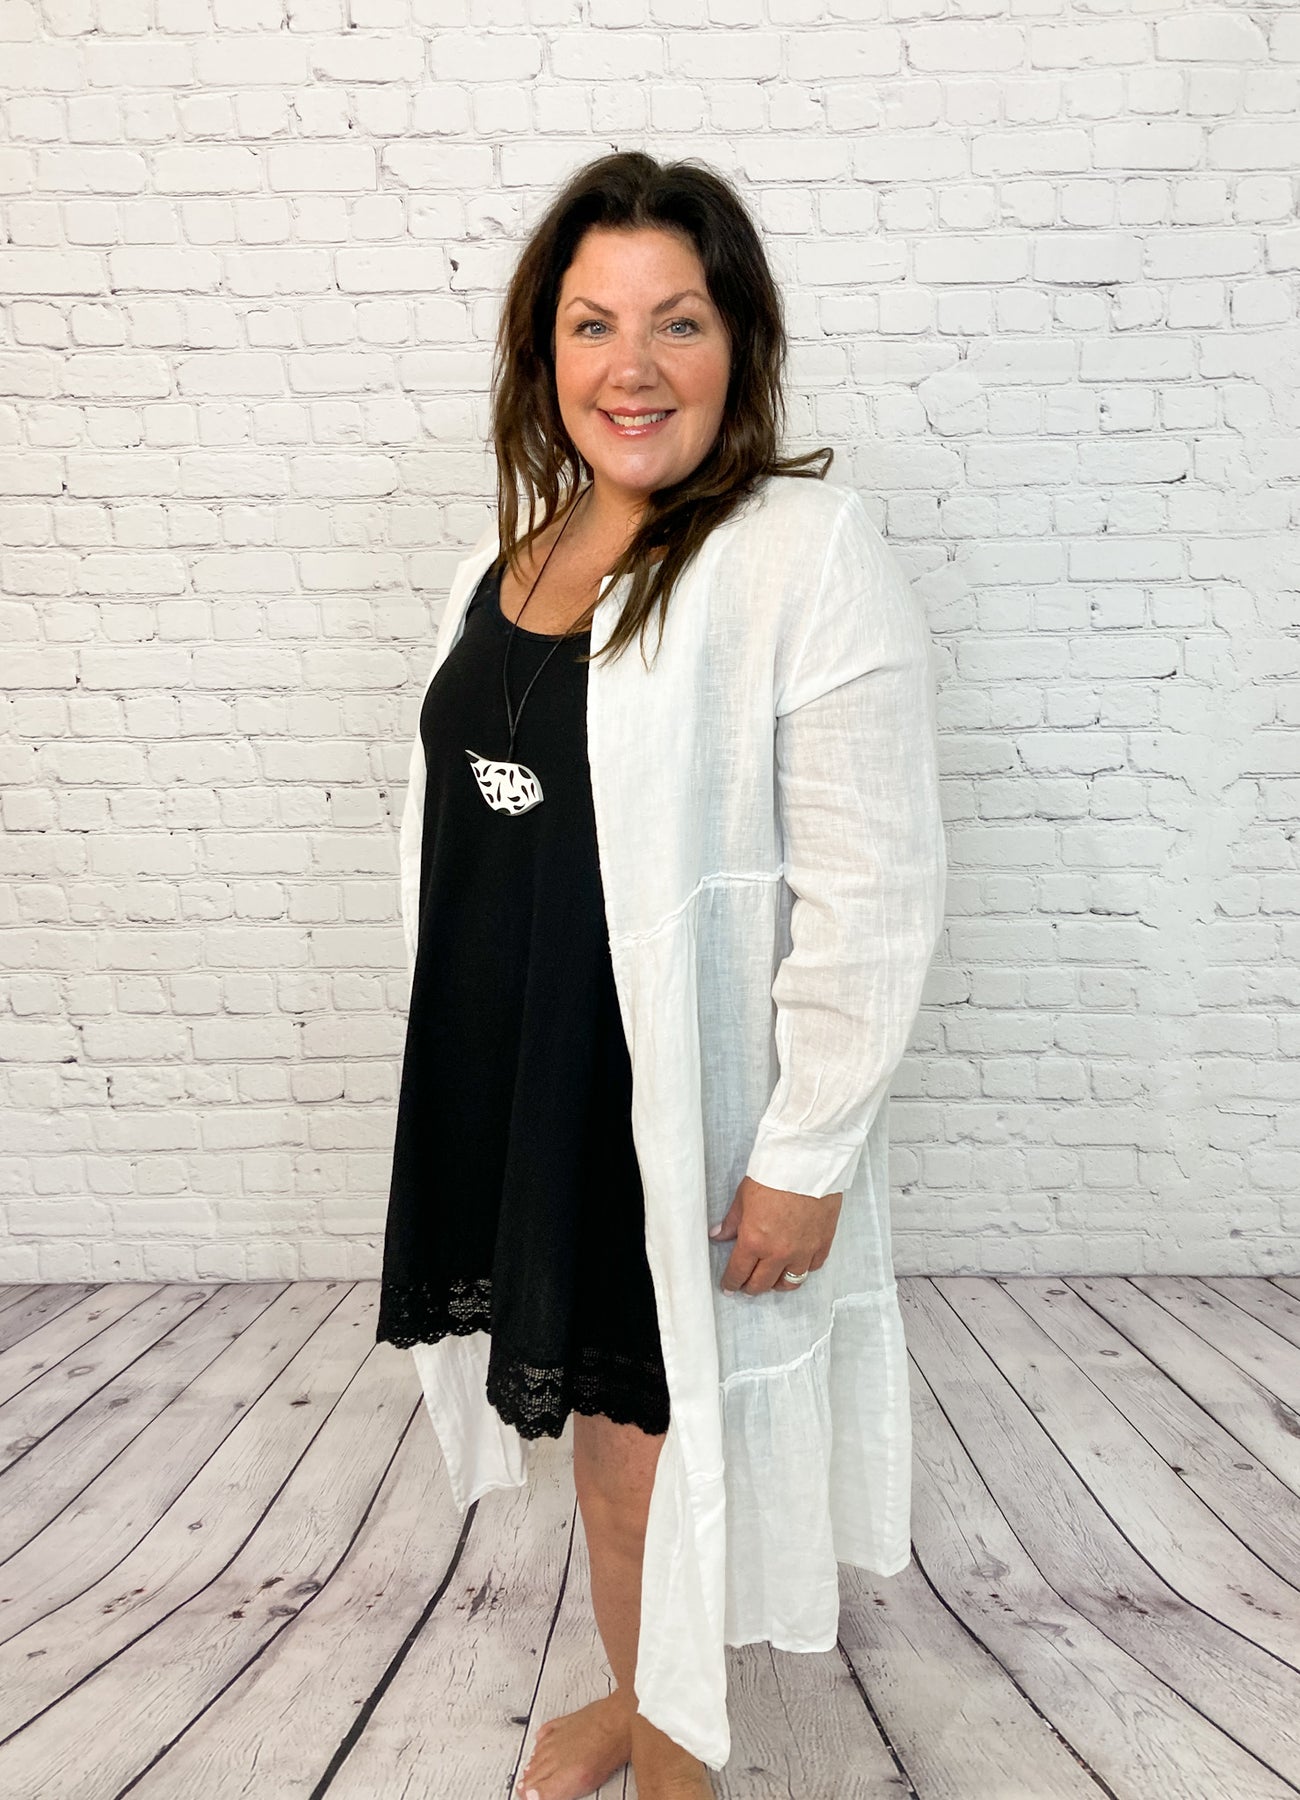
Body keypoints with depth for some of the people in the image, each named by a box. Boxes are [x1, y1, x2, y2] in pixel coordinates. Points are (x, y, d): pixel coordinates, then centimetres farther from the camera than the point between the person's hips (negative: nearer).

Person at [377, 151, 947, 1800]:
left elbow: (873, 892, -18)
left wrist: (806, 1154, -17)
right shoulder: (515, 549, 7)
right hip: (514, 1090, 7)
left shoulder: (808, 554, -16)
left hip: (687, 1112, -7)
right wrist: (459, 1073, 16)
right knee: (594, 1424, 24)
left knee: (654, 1450, 11)